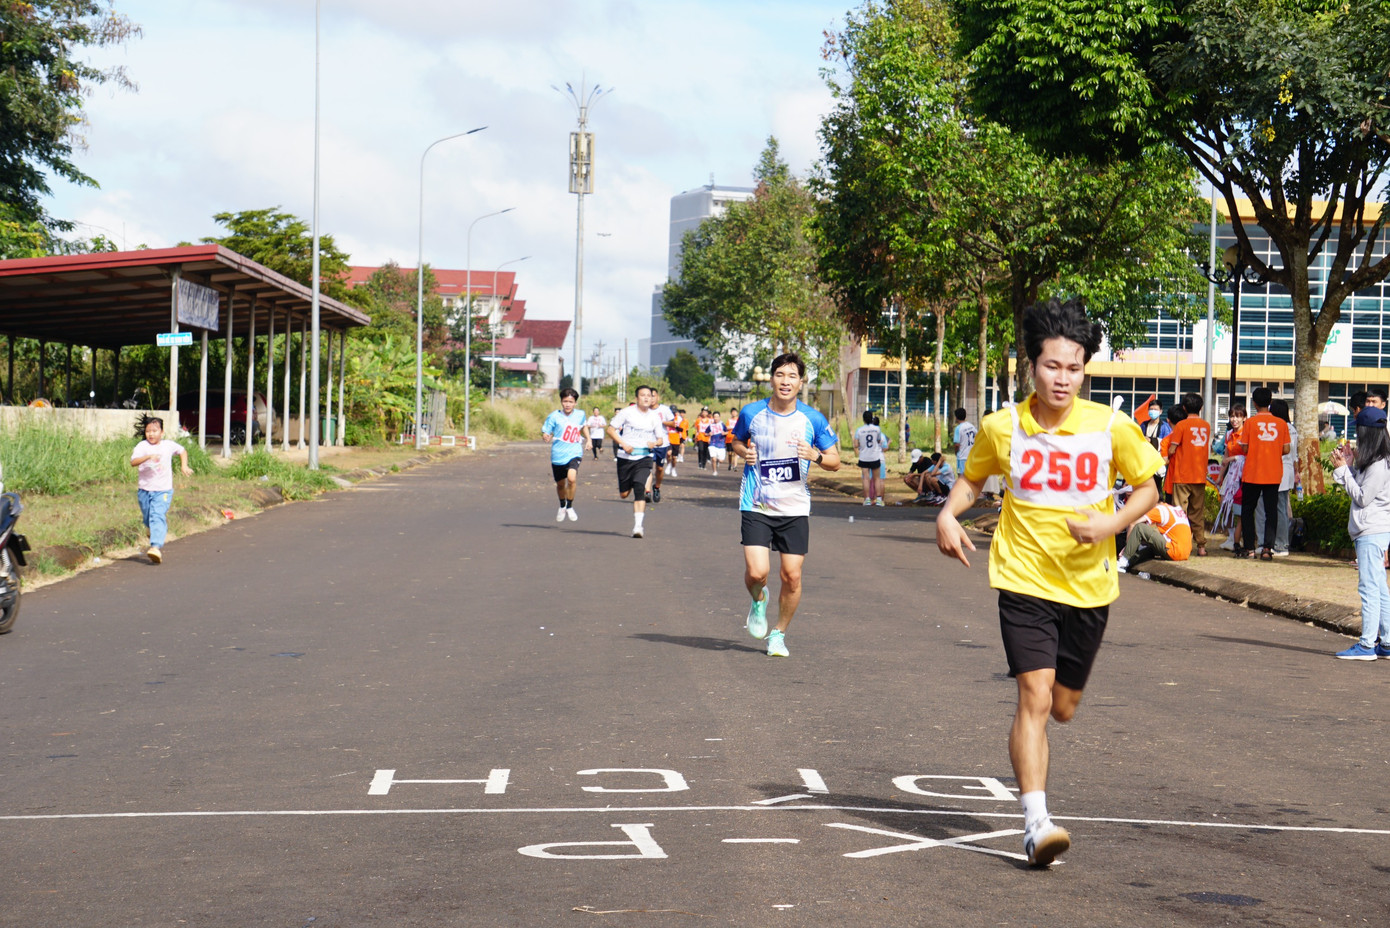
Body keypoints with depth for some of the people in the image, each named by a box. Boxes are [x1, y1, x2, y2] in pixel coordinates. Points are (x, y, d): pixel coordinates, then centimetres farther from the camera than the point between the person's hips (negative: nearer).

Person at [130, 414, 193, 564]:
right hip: (144, 490, 2)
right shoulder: (142, 446, -6)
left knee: (157, 517, -19)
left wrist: (184, 466, 11)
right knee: (147, 519, 15)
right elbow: (133, 462, -23)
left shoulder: (168, 445, 2)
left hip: (163, 490, -2)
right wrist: (148, 457, -37)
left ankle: (156, 546, -30)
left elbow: (182, 451, 24)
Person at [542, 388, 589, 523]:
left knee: (571, 478, -26)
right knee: (560, 484, 16)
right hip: (558, 455, 0)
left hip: (574, 453, 0)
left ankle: (570, 507, -5)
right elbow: (545, 433, -7)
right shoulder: (555, 416, -7)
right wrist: (546, 437, -28)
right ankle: (562, 507, 46)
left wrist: (588, 438, 18)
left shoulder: (580, 414, 2)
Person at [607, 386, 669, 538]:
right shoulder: (627, 412, -1)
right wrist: (623, 444, -13)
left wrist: (655, 443, -12)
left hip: (644, 458, 0)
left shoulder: (655, 416, 6)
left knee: (640, 490, -19)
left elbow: (661, 439, 12)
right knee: (624, 494, 7)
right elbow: (611, 429, 1)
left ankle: (638, 526, -19)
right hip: (626, 456, 0)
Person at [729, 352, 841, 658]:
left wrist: (816, 456, -17)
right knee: (757, 572, -14)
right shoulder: (751, 413, -2)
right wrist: (744, 452, -4)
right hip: (756, 507, -1)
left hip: (795, 509, 1)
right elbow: (737, 440, 19)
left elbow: (835, 461, 5)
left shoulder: (812, 419, -2)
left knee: (792, 576, -2)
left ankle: (779, 633, 21)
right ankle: (758, 601, 23)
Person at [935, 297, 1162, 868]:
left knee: (1062, 708, 13)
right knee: (1034, 697, -16)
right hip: (1024, 581, -1)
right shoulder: (1002, 428, -5)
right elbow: (973, 478, 13)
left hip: (1088, 586, 2)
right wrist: (948, 514, -6)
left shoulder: (1112, 428, -7)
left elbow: (1147, 487, 5)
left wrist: (1111, 524, -13)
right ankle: (1036, 823, -15)